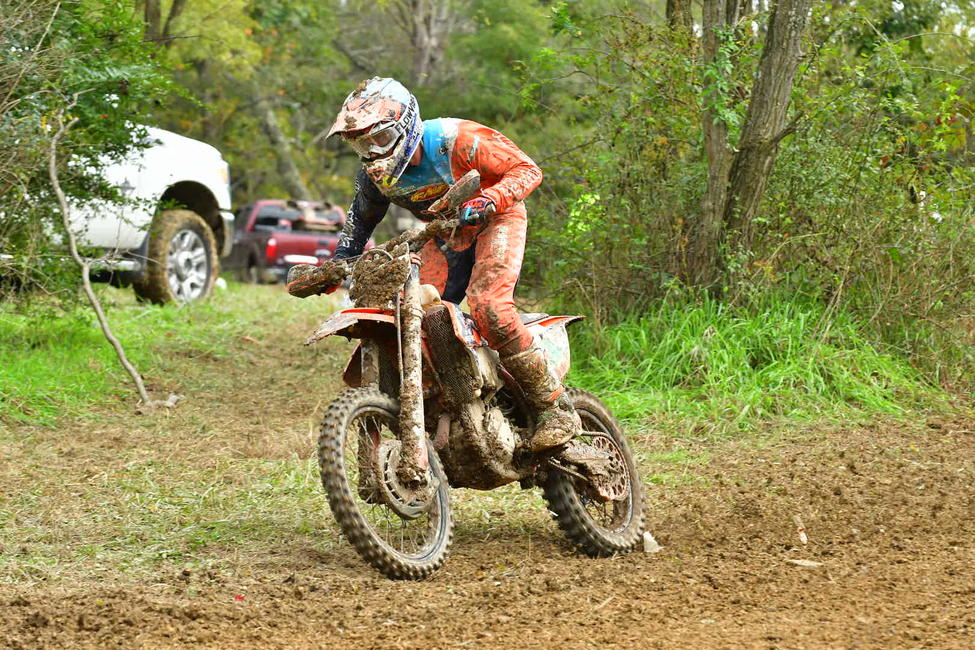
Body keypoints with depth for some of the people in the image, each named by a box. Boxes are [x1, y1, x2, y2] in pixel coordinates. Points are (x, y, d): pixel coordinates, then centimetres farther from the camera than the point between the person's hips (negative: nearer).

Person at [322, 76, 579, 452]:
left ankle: (556, 408, -22)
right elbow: (361, 217, 14)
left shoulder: (455, 140, -28)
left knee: (487, 305, -29)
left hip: (495, 222, -7)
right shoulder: (375, 172, -8)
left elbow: (526, 169, -24)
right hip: (445, 236, 7)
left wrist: (487, 202, -40)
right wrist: (339, 263, -1)